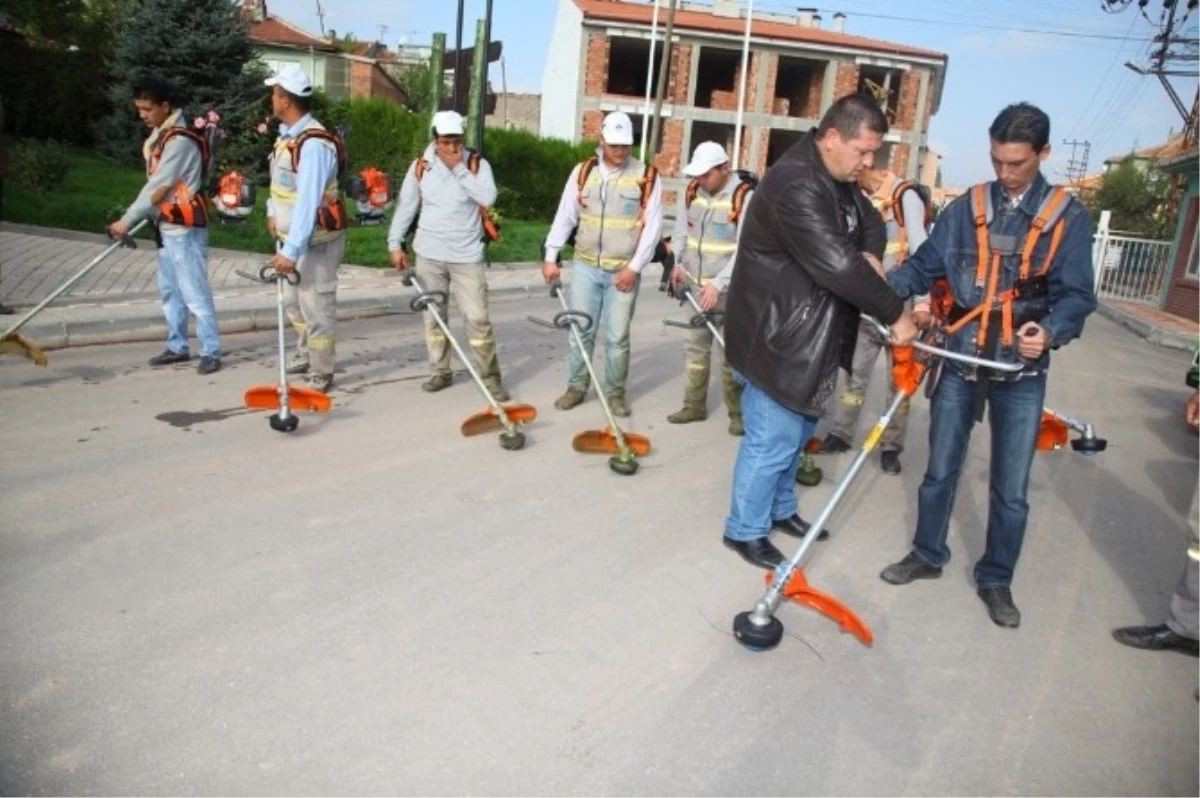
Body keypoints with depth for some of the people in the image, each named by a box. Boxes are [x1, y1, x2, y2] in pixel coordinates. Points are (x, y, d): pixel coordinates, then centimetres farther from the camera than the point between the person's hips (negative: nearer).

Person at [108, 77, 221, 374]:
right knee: (170, 291, 15)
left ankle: (211, 352, -4)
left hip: (185, 228, -10)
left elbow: (158, 187, -18)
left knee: (194, 293, -8)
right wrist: (135, 218, 12)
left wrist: (126, 221, -13)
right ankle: (177, 347, 24)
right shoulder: (158, 136, 13)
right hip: (166, 226, 10)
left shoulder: (179, 141, -17)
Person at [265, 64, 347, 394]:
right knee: (292, 301, 22)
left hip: (315, 240, -10)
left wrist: (292, 250, -33)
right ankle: (306, 355, 40)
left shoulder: (314, 144, -26)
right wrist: (273, 212, 11)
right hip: (289, 234, 10)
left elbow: (308, 203, -31)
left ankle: (321, 375, 10)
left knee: (316, 307, -2)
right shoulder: (287, 133, 4)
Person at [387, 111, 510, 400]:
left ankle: (490, 377, 3)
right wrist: (395, 244, 2)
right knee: (433, 315, 10)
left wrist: (459, 168, -19)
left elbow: (488, 197, -21)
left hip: (467, 256, -2)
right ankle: (441, 372, 24)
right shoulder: (420, 166, 2)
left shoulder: (477, 164, -4)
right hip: (429, 255, 3)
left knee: (478, 317, -5)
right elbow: (406, 206, 6)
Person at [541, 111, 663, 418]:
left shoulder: (647, 176, -3)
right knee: (580, 330, 8)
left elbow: (652, 226, -5)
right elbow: (565, 216, 5)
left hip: (624, 271, -2)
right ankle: (576, 387, 22)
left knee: (617, 336, 3)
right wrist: (551, 257, 1)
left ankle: (615, 392, 18)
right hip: (585, 266, 2)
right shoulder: (583, 172, 4)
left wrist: (634, 267, -11)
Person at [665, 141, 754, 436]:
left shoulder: (746, 197, -15)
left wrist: (718, 284, -25)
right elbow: (681, 233, 14)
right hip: (697, 287, 6)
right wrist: (678, 263, -2)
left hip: (729, 290, -5)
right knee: (695, 348, 12)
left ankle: (738, 412, 12)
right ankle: (695, 405, 24)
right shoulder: (690, 192, 4)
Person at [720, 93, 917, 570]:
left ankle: (780, 509, 38)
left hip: (808, 334, 10)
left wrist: (870, 255, -8)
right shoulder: (795, 185, -25)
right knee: (774, 438, -2)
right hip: (775, 335, -10)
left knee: (798, 430, 20)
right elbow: (838, 265, -30)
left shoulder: (840, 180, 9)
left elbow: (872, 224, 18)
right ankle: (745, 530, 15)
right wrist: (894, 314, -21)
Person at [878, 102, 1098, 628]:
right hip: (960, 360, 1)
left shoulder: (1069, 217, -1)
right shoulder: (965, 209, 4)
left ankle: (996, 579, 26)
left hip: (1022, 370, -1)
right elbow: (924, 266, 1)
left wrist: (1050, 330, -27)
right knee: (940, 470, 13)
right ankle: (927, 555, 32)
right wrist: (883, 289, -19)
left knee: (1011, 489, 7)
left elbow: (1075, 293, -6)